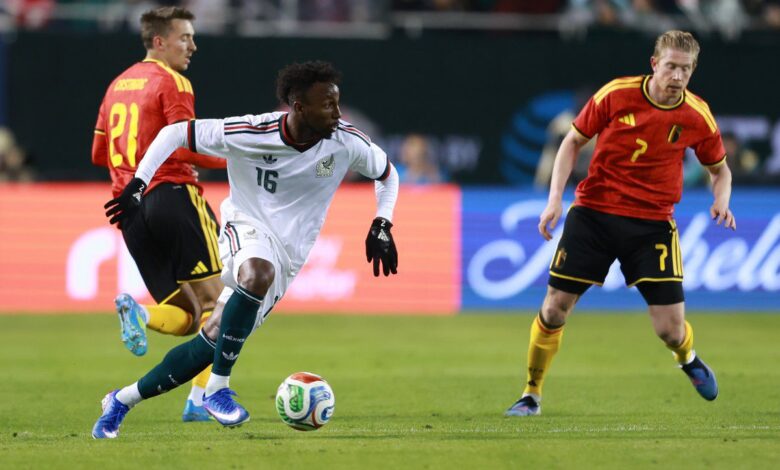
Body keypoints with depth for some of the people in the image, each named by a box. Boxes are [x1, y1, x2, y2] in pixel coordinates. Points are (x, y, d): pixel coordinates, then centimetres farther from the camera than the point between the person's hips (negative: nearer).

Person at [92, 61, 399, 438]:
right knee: (258, 274, -40)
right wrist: (138, 184, -13)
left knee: (213, 342, -4)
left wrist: (381, 227, -1)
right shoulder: (248, 134, -17)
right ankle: (217, 389, -28)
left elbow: (387, 174, 11)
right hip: (246, 227, -3)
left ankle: (122, 400, 15)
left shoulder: (346, 143, -9)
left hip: (287, 258, 3)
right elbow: (175, 133, -6)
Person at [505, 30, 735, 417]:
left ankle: (688, 358, 32)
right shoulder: (615, 94, -9)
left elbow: (719, 169, 12)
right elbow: (573, 141, 4)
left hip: (652, 222, 0)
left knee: (670, 329, -7)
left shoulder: (697, 116, -5)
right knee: (554, 309, -4)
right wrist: (555, 199, -5)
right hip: (593, 212, 0)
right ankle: (532, 394, 16)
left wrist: (721, 202, -10)